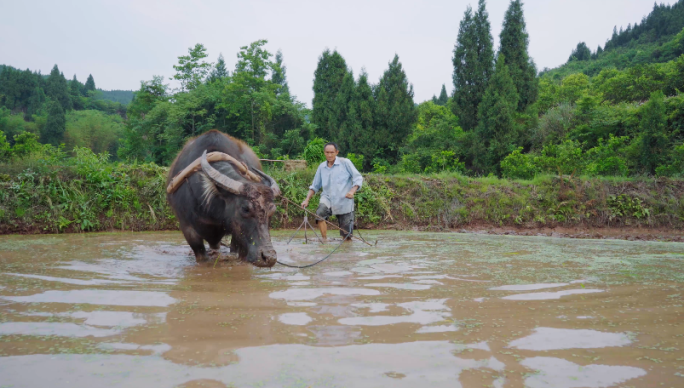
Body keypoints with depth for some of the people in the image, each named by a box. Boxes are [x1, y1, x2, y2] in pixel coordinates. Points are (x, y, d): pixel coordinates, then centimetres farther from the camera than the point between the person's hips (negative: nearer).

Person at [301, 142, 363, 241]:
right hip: (328, 198, 3)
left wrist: (352, 191, -20)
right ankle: (324, 239, -20)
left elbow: (358, 178, -3)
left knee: (347, 235, -2)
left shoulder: (345, 162, -1)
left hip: (344, 202, -2)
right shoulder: (322, 167, 10)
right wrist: (307, 200, 4)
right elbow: (315, 186, 17)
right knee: (320, 213, -31)